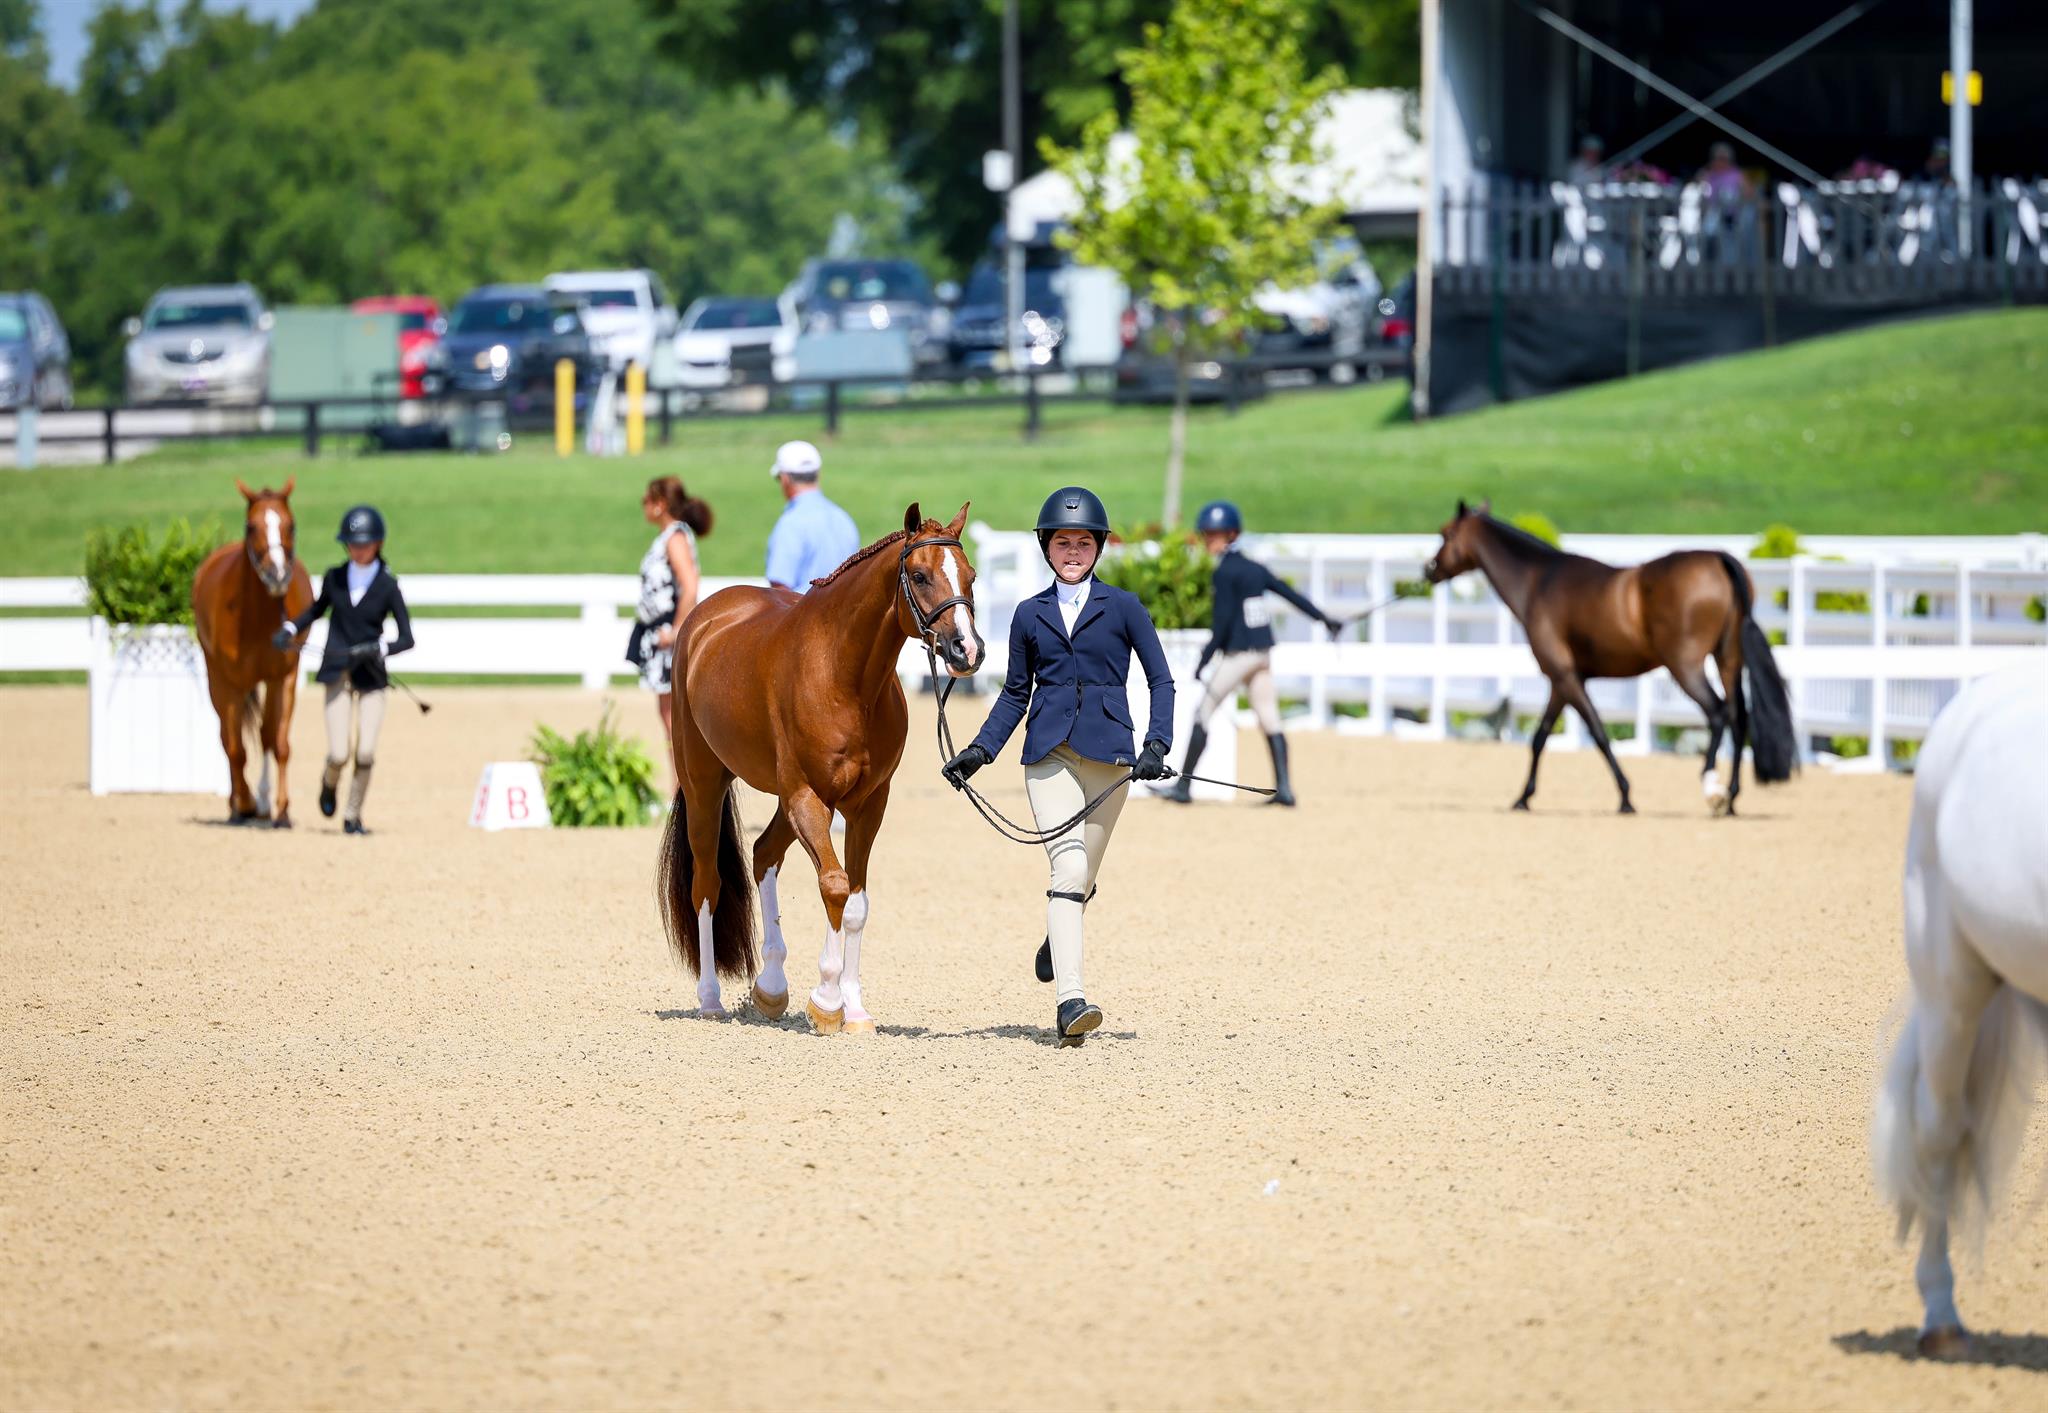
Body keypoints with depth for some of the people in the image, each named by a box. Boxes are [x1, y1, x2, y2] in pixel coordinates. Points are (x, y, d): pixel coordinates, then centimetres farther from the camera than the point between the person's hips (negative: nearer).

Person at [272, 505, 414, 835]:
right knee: (340, 754, -7)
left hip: (371, 675, -1)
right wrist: (290, 629, 5)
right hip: (337, 672, 1)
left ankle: (353, 816, 14)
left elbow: (407, 639, -7)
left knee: (365, 754, -7)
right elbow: (317, 609, 22)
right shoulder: (334, 578, 2)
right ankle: (329, 783, 28)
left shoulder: (387, 586, -5)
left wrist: (379, 648, -26)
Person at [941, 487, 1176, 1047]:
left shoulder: (1123, 608, 4)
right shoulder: (1030, 615, 11)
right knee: (1068, 864, -18)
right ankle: (1070, 1000, -25)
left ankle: (1058, 940, 45)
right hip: (1049, 753, 0)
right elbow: (1015, 694, 17)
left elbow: (1161, 681, 4)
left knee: (1081, 876, 9)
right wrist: (979, 751, 6)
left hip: (1108, 753, 0)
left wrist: (1157, 745, -10)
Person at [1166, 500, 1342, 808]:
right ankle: (1284, 787, -5)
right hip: (1263, 653, 8)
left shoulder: (1224, 572, -11)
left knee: (1202, 715, -1)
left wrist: (1205, 659, -16)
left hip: (1238, 654, -8)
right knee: (1270, 720, 4)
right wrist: (1323, 618, 23)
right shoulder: (1254, 568, 11)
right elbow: (1289, 593, 15)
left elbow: (1223, 619, -17)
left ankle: (1182, 786, -2)